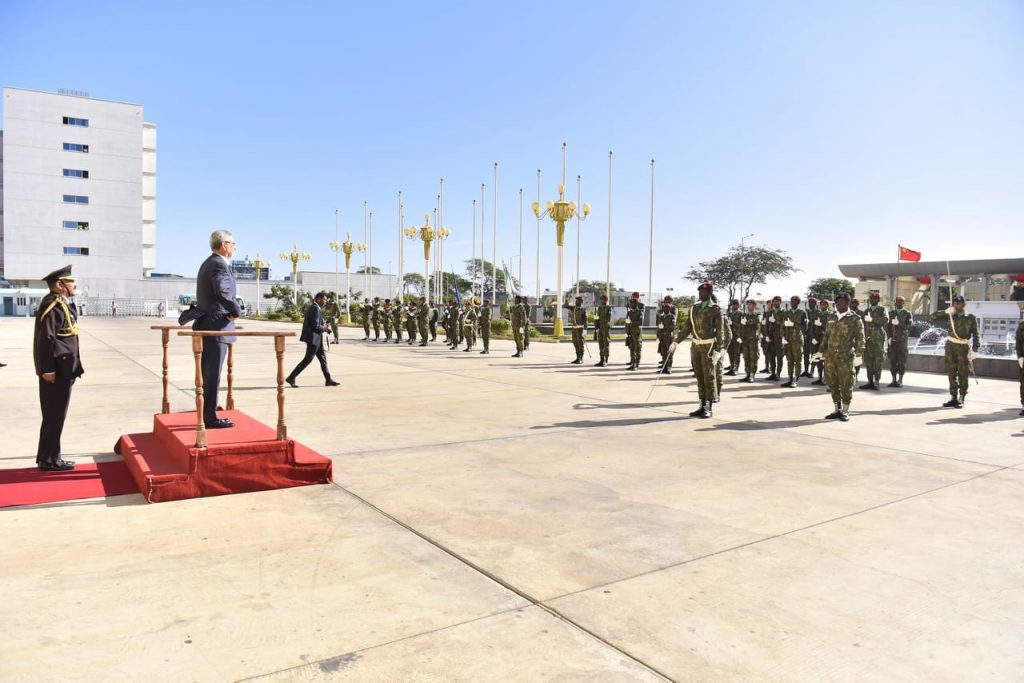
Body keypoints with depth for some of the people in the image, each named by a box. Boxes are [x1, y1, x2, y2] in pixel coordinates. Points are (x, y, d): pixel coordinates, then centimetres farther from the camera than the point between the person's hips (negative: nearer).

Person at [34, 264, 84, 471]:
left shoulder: (62, 304, 16)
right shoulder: (52, 304, -15)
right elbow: (45, 338, -20)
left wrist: (70, 368, 20)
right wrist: (48, 369, -23)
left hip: (62, 368, 10)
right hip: (56, 370, -10)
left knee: (55, 416, 15)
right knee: (54, 416, -2)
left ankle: (48, 458, 23)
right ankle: (49, 460, 6)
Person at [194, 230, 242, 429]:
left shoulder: (207, 263, 17)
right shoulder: (219, 264, -14)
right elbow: (222, 292, -29)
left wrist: (230, 310, 5)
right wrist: (237, 311, -14)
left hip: (206, 325, 10)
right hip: (216, 327, -10)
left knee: (207, 374, 14)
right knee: (212, 375, -5)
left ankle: (206, 414, 21)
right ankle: (210, 418, 0)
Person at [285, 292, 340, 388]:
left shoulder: (312, 307, 15)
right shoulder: (315, 308, -17)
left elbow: (308, 322, 20)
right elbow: (315, 326, -23)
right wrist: (324, 328, -5)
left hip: (315, 338, 10)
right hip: (313, 338, -10)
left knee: (323, 358, 10)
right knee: (307, 359, -4)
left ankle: (328, 380, 13)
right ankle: (291, 378, 2)